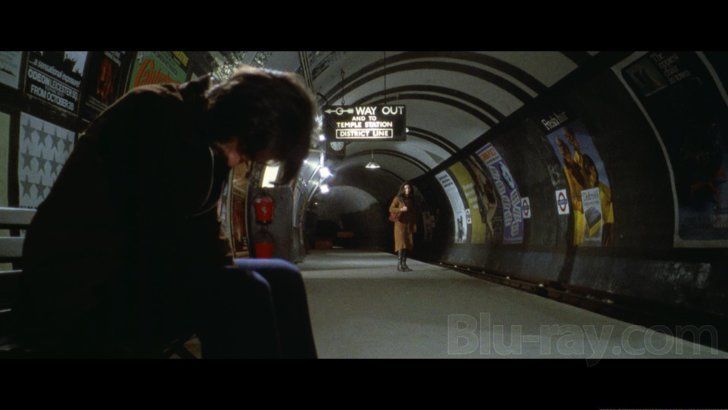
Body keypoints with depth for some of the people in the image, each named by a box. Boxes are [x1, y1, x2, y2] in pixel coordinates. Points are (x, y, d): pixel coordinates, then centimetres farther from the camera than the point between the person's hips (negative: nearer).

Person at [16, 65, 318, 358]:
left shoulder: (207, 145, 7)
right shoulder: (158, 115, -18)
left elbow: (204, 237, 5)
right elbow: (159, 243, -23)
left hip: (137, 275, 8)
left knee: (282, 281, 4)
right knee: (245, 294, -28)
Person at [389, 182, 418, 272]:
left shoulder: (411, 200, 12)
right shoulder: (398, 198, -2)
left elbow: (414, 213, 14)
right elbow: (391, 209, -7)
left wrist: (415, 225, 7)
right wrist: (401, 209, -20)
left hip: (409, 225, 5)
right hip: (400, 223, -5)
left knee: (407, 244, 0)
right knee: (401, 243, -14)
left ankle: (404, 264, 4)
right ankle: (400, 265, -14)